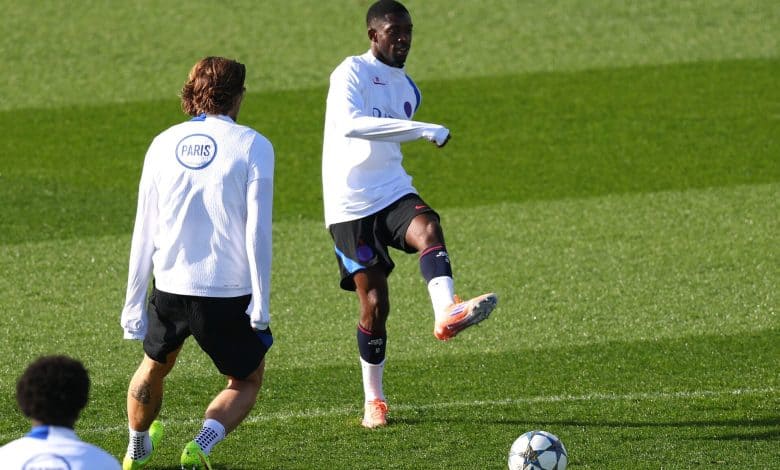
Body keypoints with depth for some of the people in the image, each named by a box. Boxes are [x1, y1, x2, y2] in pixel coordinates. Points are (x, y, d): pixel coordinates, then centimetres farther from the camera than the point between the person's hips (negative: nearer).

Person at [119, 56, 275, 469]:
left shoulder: (164, 145, 3)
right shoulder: (252, 146, -7)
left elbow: (144, 233, 4)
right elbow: (258, 231, -12)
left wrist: (134, 303, 10)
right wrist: (260, 304, -9)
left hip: (170, 287, 3)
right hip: (230, 294, -3)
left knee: (154, 367, 30)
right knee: (246, 382, 17)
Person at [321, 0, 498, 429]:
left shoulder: (407, 87, 16)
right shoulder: (352, 72, -8)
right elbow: (350, 123, -28)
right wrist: (423, 130, -31)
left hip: (393, 192, 5)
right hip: (350, 203, -5)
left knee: (428, 230, -30)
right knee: (374, 304, -5)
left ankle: (446, 314, -53)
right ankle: (374, 401, 11)